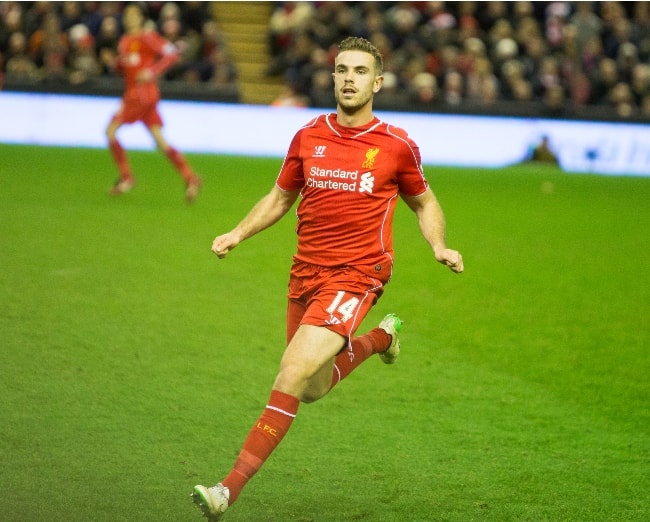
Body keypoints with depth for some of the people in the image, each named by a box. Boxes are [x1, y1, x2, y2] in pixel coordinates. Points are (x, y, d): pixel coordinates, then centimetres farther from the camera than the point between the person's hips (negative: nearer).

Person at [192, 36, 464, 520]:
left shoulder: (397, 145, -3)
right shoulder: (308, 137, 5)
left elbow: (424, 203, 13)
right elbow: (280, 197, 19)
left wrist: (440, 246, -5)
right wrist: (238, 234, 5)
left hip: (356, 276, -5)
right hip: (306, 272, 5)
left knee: (292, 376, -20)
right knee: (312, 389, 16)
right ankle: (379, 338, 45)